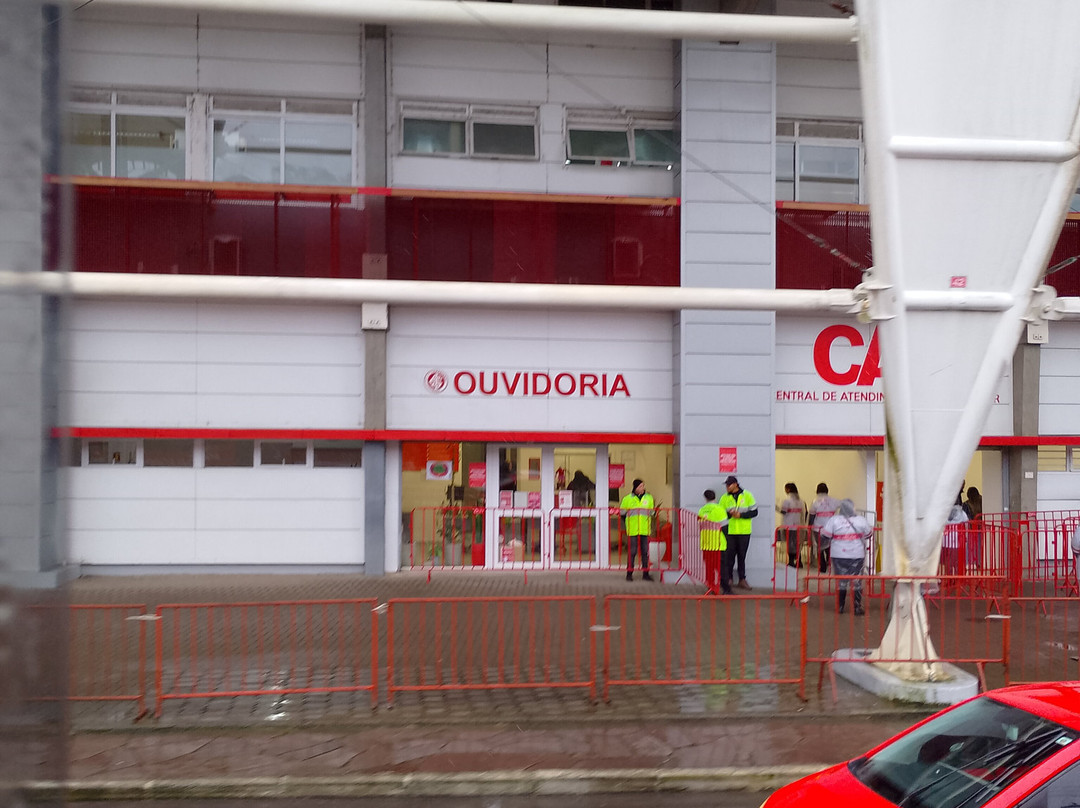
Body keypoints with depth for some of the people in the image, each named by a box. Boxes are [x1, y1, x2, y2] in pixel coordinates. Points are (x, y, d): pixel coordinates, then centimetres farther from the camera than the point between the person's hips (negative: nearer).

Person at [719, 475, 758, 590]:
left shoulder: (747, 495, 1)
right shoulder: (724, 498, 5)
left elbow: (754, 512, -1)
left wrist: (741, 515, -14)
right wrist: (729, 514, -15)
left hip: (744, 532, -1)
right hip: (730, 532, 1)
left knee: (741, 556, 6)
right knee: (729, 556, 1)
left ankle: (742, 580, 13)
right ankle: (728, 579, 10)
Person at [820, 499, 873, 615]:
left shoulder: (834, 520, -11)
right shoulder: (861, 520, -6)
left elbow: (825, 534, -6)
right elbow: (868, 534, 7)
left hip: (839, 556, 0)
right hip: (857, 556, 0)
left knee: (841, 582, 12)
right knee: (857, 582, 9)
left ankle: (840, 607, 15)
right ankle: (857, 607, 10)